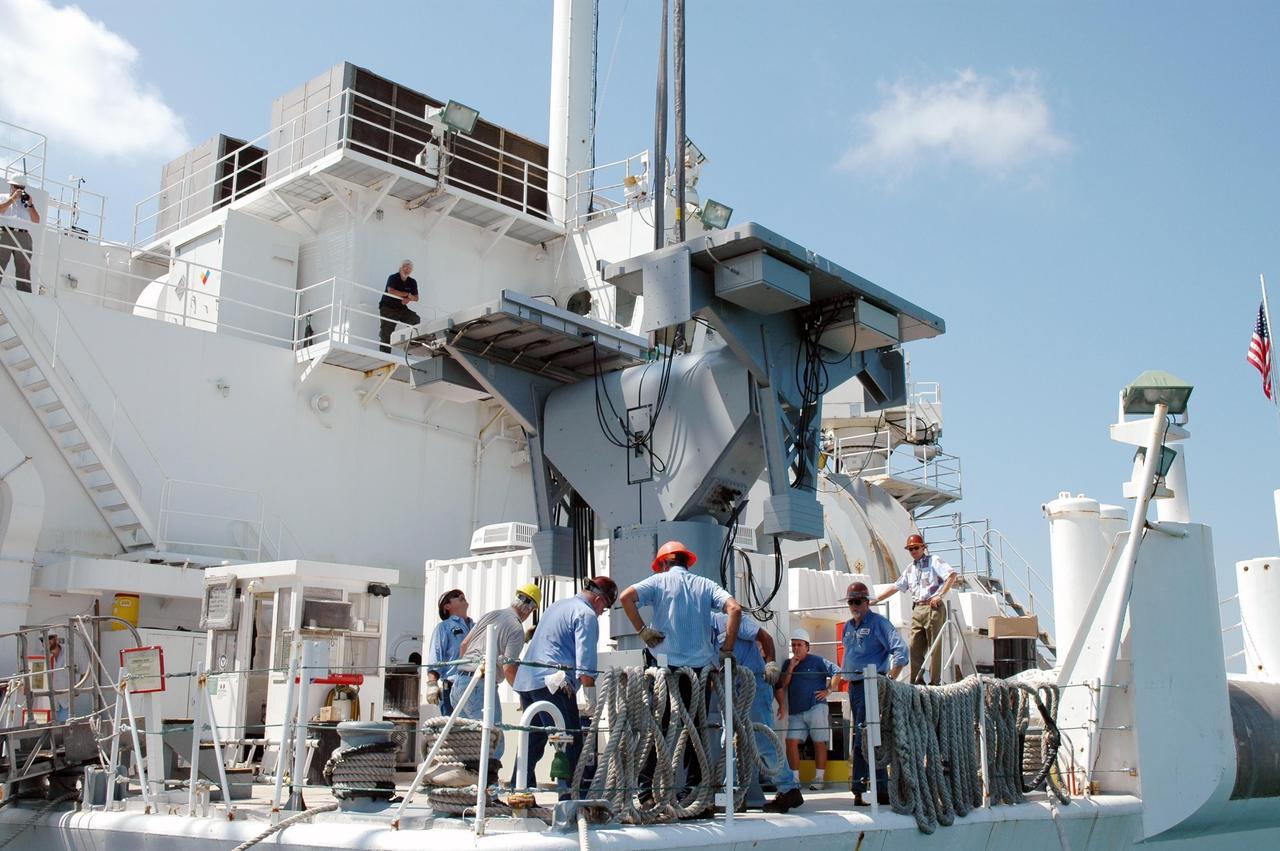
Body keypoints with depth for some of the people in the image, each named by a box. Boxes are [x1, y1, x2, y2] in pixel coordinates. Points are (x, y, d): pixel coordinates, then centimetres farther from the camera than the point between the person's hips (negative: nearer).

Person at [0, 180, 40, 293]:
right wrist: (13, 198, -2)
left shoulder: (27, 202, 24)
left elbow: (37, 221, 14)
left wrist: (30, 204, 4)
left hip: (23, 236, 2)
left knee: (24, 270, -3)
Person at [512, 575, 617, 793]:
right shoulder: (586, 615, -4)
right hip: (552, 683, -9)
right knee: (572, 744, -8)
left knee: (532, 741, 16)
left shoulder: (556, 606, 24)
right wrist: (591, 697, -10)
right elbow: (585, 662, -13)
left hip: (525, 679, 9)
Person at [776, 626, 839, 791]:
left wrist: (828, 690, -4)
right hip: (796, 712, 4)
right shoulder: (788, 664, 17)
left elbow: (837, 672, 1)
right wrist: (791, 667, -1)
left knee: (819, 743, -3)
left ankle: (819, 778, 3)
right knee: (791, 742, -7)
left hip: (816, 708, -4)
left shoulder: (817, 661, 2)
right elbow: (782, 685, 7)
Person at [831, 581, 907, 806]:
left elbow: (899, 651, -13)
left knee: (862, 738, -13)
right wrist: (838, 677, 24)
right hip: (854, 686, 8)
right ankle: (881, 790, 10)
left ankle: (859, 790, -12)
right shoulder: (848, 627, 18)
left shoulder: (878, 622, -5)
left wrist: (889, 680, -19)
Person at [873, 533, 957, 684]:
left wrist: (940, 595, -17)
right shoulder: (910, 569, 22)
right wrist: (875, 600, 21)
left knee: (934, 648, -4)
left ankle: (934, 682, -2)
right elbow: (895, 587, 25)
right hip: (917, 609, 7)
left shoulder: (934, 561, 2)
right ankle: (916, 682, 4)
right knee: (914, 647, 1)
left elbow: (952, 574, -12)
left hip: (933, 608, -7)